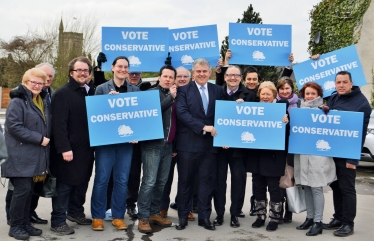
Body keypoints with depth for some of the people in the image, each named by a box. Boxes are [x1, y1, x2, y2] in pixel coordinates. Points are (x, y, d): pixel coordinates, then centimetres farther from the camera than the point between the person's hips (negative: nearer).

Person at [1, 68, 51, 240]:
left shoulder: (43, 102, 16)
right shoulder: (17, 102, -9)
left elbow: (47, 126, 24)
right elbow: (14, 126, -19)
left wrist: (46, 139, 5)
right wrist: (39, 138, -19)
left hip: (36, 155, 7)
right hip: (21, 156, -7)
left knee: (29, 190, 12)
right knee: (22, 190, -6)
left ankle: (25, 224, 21)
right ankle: (15, 226, 7)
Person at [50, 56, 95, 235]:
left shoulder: (90, 92, 12)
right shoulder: (62, 93, -11)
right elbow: (59, 124, -19)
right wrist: (64, 148, -24)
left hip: (86, 148, 7)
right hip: (69, 149, -7)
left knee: (82, 182, 16)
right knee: (64, 184, 0)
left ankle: (75, 212, 32)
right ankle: (58, 221, 10)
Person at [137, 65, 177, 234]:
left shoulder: (175, 95, 15)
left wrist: (175, 144, 14)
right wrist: (170, 97, -17)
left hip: (168, 144, 6)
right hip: (152, 143, -6)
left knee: (162, 181, 10)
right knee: (149, 181, -8)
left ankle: (154, 213, 21)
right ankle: (143, 218, -1)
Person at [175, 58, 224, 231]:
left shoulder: (217, 90, 10)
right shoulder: (184, 90, -1)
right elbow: (182, 113, -12)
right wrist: (203, 127, -18)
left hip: (210, 143, 3)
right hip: (188, 143, -2)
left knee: (207, 180, 7)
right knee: (185, 181, 6)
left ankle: (205, 217, 18)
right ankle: (183, 216, 19)